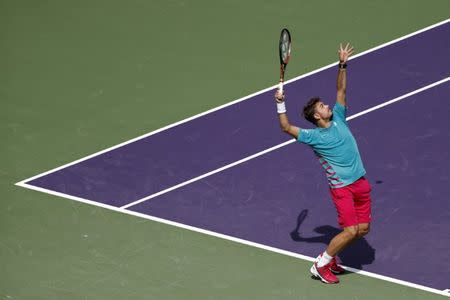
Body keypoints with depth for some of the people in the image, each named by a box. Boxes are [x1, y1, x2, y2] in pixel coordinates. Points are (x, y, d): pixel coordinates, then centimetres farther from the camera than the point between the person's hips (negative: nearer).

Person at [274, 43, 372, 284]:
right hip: (341, 187, -7)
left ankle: (330, 257, 26)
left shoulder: (338, 118, 7)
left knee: (363, 229, 8)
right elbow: (286, 128, -13)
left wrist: (342, 65, 2)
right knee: (350, 231, -14)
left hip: (360, 181, 7)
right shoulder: (314, 136, -8)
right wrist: (280, 104, -22)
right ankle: (320, 265, 2)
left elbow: (341, 89, 10)